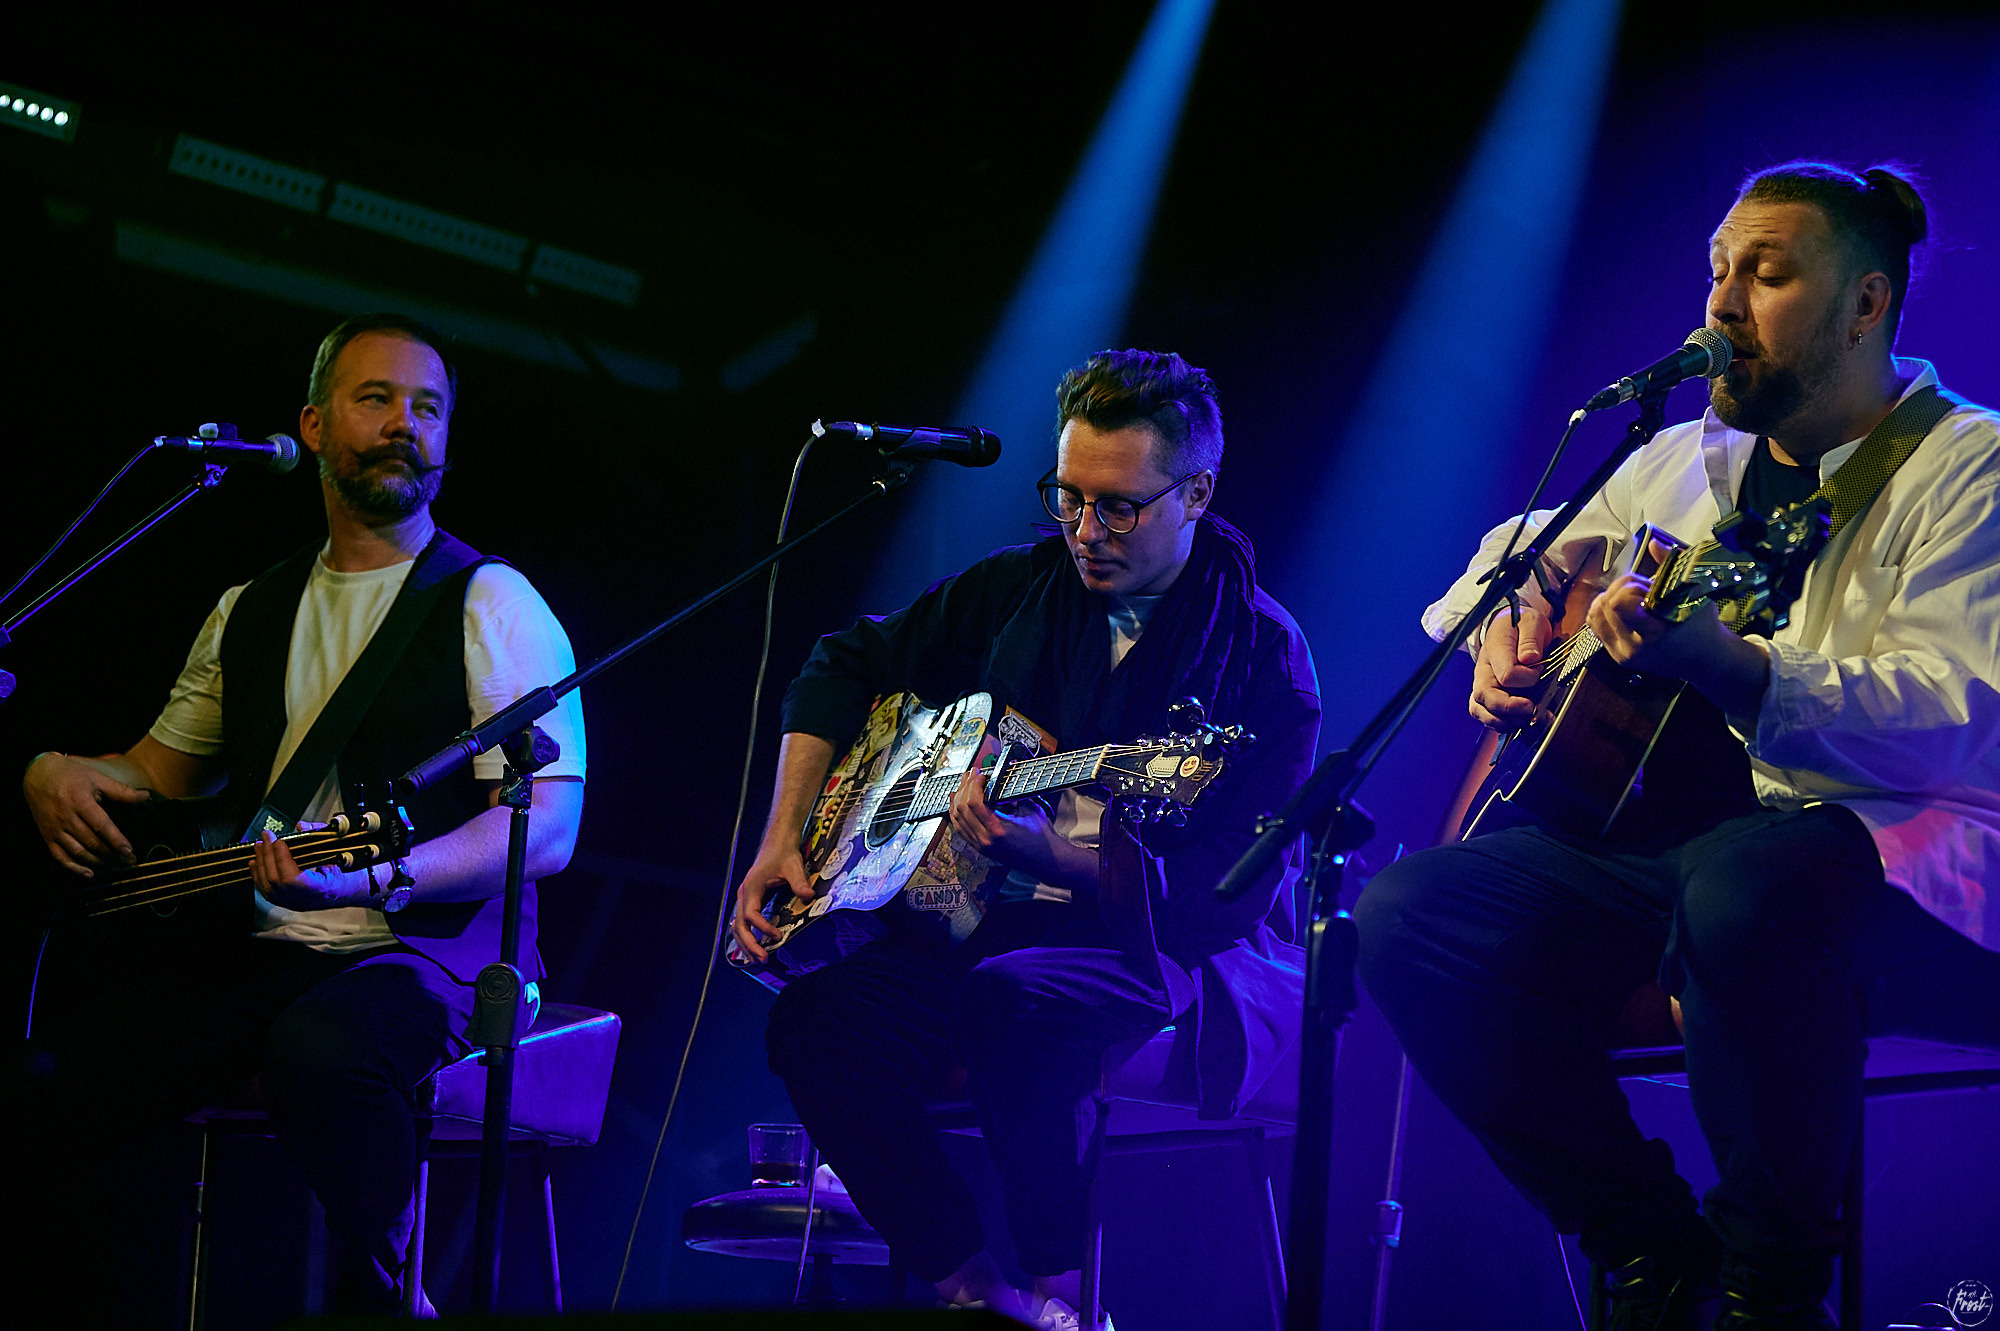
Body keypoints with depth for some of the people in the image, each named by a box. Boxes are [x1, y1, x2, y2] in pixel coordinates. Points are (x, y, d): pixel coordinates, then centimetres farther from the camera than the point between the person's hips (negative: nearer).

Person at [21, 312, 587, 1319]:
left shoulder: (489, 605, 0)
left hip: (425, 948, -5)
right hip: (251, 957, 5)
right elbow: (164, 767, 33)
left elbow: (550, 828, -10)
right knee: (39, 1076, -18)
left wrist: (371, 876, -27)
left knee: (318, 1046, -40)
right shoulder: (250, 614, 19)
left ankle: (368, 1299, -20)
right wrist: (56, 773, 9)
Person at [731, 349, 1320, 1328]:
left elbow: (1229, 892, -20)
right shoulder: (1024, 587, 6)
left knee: (1011, 1000, -38)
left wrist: (1049, 855, -33)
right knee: (816, 1023, -21)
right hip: (1008, 919, 6)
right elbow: (848, 665, 20)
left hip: (1179, 953, -6)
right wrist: (783, 841, 7)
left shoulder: (1259, 655, -12)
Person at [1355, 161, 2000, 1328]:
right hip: (1671, 829, 7)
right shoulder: (1682, 463, 18)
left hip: (1891, 855, -7)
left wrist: (1726, 668, -34)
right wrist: (1509, 634, 5)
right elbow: (1525, 557, 32)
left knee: (1747, 885, -42)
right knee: (1407, 917, -16)